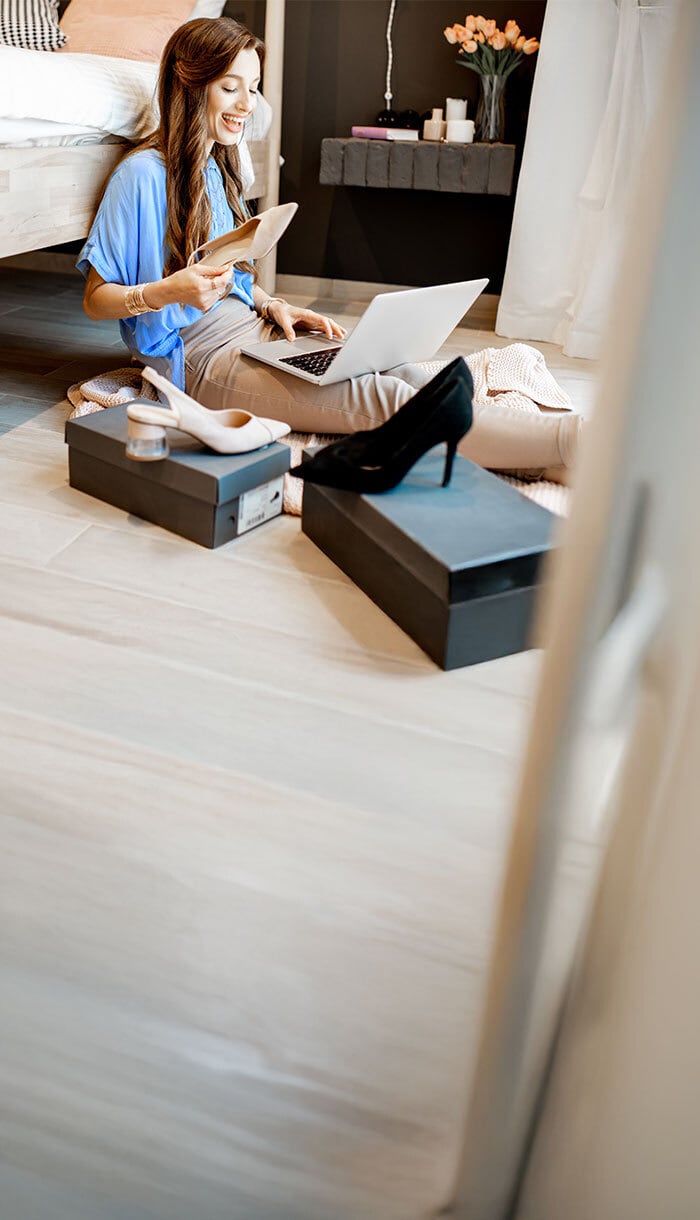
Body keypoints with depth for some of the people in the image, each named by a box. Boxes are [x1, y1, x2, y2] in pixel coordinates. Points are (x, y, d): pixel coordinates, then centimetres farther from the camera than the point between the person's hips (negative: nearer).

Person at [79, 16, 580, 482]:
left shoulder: (218, 170, 18)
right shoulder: (143, 175, -7)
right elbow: (95, 300, -6)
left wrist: (272, 305, 5)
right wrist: (164, 293, -24)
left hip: (253, 329, 8)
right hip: (202, 356, -8)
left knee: (410, 373, -18)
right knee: (378, 398, -27)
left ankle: (549, 459, -30)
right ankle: (566, 441, -36)